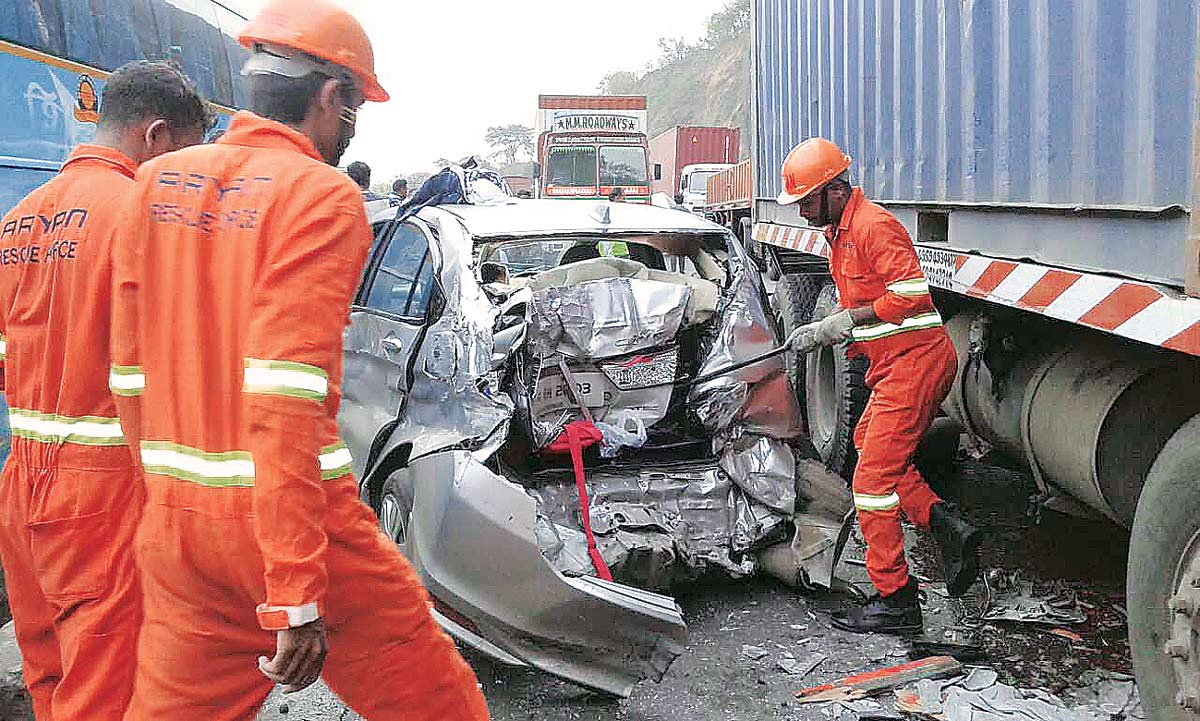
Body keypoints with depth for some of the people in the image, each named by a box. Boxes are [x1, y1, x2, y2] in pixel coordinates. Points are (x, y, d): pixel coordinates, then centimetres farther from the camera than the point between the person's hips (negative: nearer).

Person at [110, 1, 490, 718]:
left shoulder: (156, 184, 8)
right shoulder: (324, 198, -12)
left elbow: (131, 367, 11)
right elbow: (286, 395, -21)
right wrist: (296, 595, -20)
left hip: (173, 521, 7)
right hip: (296, 516, -7)